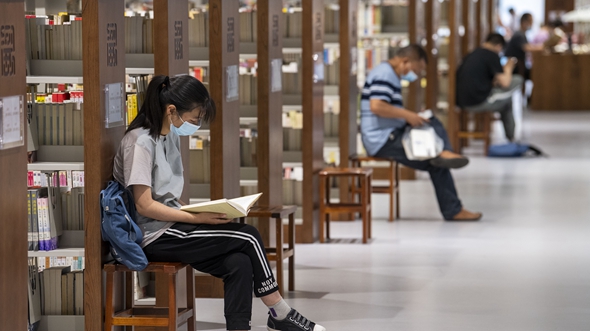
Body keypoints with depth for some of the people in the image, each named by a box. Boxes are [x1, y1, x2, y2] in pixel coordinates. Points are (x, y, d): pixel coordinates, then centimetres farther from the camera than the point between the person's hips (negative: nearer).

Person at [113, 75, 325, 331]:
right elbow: (144, 205, -19)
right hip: (154, 237, -8)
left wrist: (198, 213, -1)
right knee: (248, 238, -12)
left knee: (239, 264, -15)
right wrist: (197, 218, -18)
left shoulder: (171, 137, 12)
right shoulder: (140, 143, -16)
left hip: (171, 226, 8)